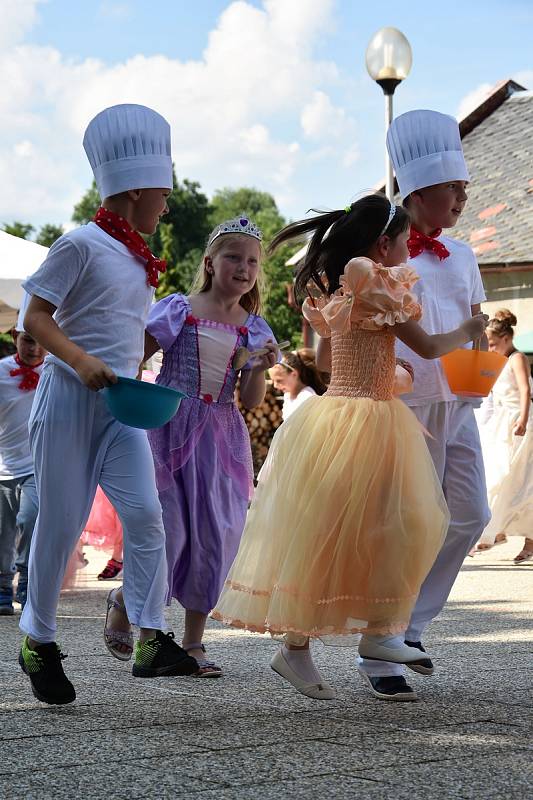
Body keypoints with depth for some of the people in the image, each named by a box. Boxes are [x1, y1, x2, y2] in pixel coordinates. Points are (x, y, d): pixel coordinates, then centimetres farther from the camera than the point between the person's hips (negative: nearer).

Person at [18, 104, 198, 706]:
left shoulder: (138, 257, 15)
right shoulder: (82, 244, -9)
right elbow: (36, 317, -12)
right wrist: (82, 361, -24)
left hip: (122, 406, 6)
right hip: (70, 400, -6)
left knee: (145, 513, -10)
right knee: (61, 522, -1)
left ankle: (149, 639, -13)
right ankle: (37, 640, 14)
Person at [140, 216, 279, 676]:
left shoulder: (254, 328, 9)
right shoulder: (180, 310, 0)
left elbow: (251, 402, 6)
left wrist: (260, 369, -12)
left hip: (222, 436, 4)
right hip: (172, 428, -4)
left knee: (214, 535, 2)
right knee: (170, 528, -8)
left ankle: (194, 642, 11)